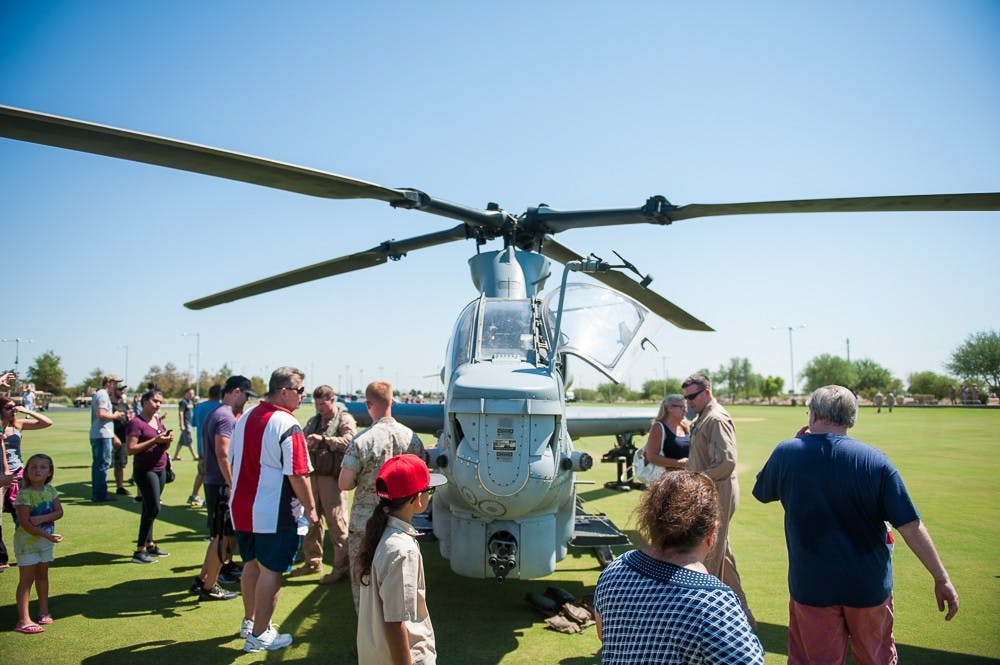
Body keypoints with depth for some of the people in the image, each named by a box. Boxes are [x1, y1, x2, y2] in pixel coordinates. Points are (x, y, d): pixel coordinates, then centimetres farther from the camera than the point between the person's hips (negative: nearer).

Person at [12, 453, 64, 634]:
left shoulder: (50, 490, 1)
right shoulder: (25, 494, -18)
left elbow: (59, 512, -3)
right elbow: (24, 523, -22)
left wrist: (41, 518, -22)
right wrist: (48, 535, -26)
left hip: (46, 540, 6)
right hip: (27, 541, -6)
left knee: (42, 575, 17)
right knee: (27, 579, -3)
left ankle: (44, 611, 30)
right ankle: (23, 620, 1)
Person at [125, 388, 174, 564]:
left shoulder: (158, 421, 13)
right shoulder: (136, 423, -11)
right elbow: (130, 449, -18)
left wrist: (168, 440, -2)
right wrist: (154, 440, -21)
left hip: (160, 469, 7)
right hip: (145, 470, -7)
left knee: (149, 509, 14)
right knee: (153, 509, -9)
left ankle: (149, 544, 22)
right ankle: (139, 551, -2)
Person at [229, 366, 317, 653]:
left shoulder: (245, 417, 6)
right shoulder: (288, 426, -19)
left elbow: (232, 460, 14)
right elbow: (298, 475, -19)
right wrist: (310, 508, -8)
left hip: (241, 508, 8)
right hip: (273, 513, -8)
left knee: (251, 564, 21)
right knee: (270, 570, 4)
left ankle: (249, 621, 36)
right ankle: (259, 635, 14)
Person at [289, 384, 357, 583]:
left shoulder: (345, 419, -4)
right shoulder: (314, 421, 18)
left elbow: (349, 440, -20)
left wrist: (323, 439, -26)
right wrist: (303, 443, -2)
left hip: (332, 477, -7)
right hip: (313, 475, 7)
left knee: (336, 521, -4)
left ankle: (341, 566, 5)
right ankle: (313, 561, 29)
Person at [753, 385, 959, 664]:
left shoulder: (787, 452, -11)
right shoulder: (875, 460, -11)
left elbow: (761, 492, 8)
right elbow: (912, 527, -11)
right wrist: (941, 578, -1)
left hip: (811, 586, -1)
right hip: (869, 586, 1)